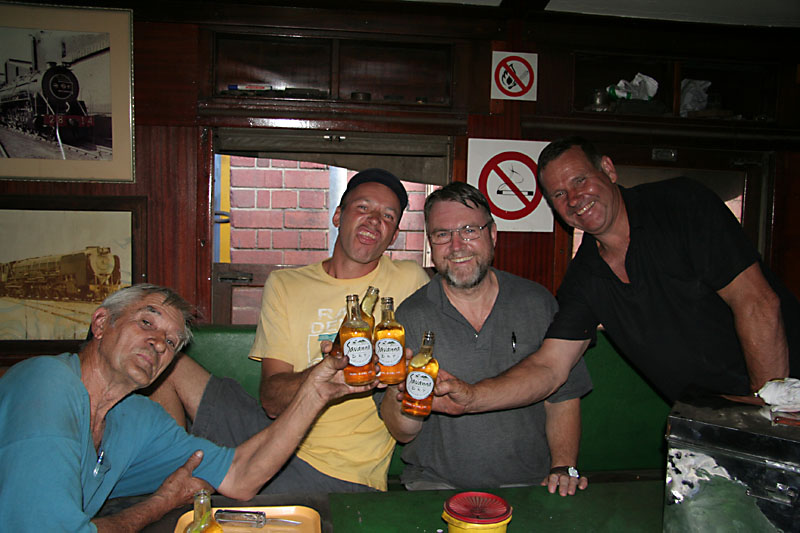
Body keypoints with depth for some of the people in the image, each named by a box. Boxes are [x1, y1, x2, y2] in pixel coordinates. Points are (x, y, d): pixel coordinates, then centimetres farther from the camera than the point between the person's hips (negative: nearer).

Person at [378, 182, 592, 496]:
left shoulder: (537, 303, 3)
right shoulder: (410, 317, -3)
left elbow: (563, 397, 8)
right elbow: (403, 433, -1)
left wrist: (563, 468, -5)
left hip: (528, 483, 3)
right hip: (437, 484, -2)